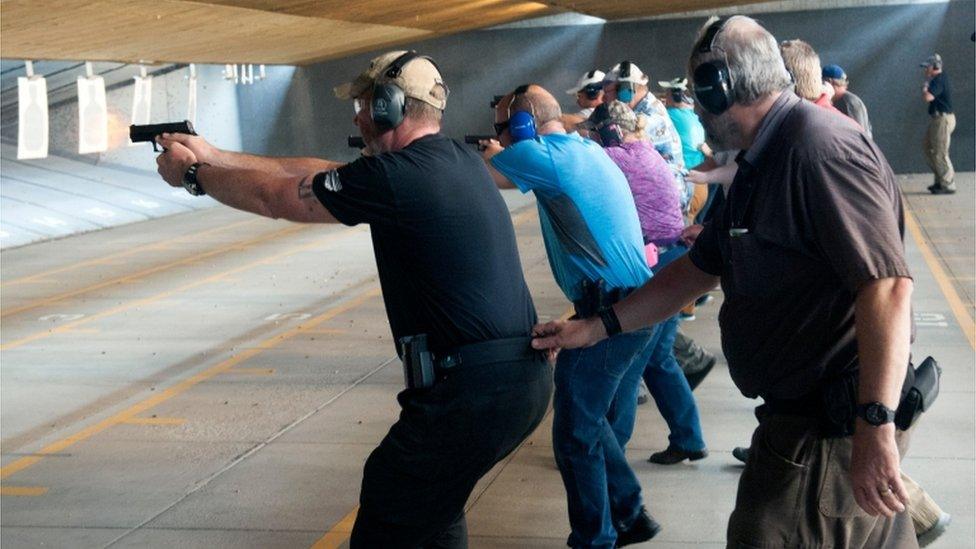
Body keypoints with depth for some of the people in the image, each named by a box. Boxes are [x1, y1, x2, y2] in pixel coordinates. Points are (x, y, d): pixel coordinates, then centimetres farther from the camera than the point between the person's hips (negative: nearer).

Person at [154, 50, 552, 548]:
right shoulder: (460, 160, 12)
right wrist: (214, 156, 21)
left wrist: (193, 174, 15)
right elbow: (322, 174, 18)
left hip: (472, 393, -9)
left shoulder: (395, 176, -15)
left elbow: (273, 197, -3)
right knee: (433, 503, 28)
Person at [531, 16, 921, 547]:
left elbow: (886, 285, -28)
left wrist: (876, 425, -32)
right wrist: (595, 327, 15)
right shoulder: (762, 166, 16)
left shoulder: (818, 146, -19)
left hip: (830, 425, -10)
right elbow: (698, 268, 21)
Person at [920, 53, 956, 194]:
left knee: (940, 153, -7)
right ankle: (940, 181, 23)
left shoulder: (939, 80, -19)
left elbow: (927, 97, -30)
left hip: (943, 120, -11)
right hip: (937, 119, 11)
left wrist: (926, 84, -14)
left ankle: (948, 185, -2)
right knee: (928, 148, 17)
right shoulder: (940, 78, 12)